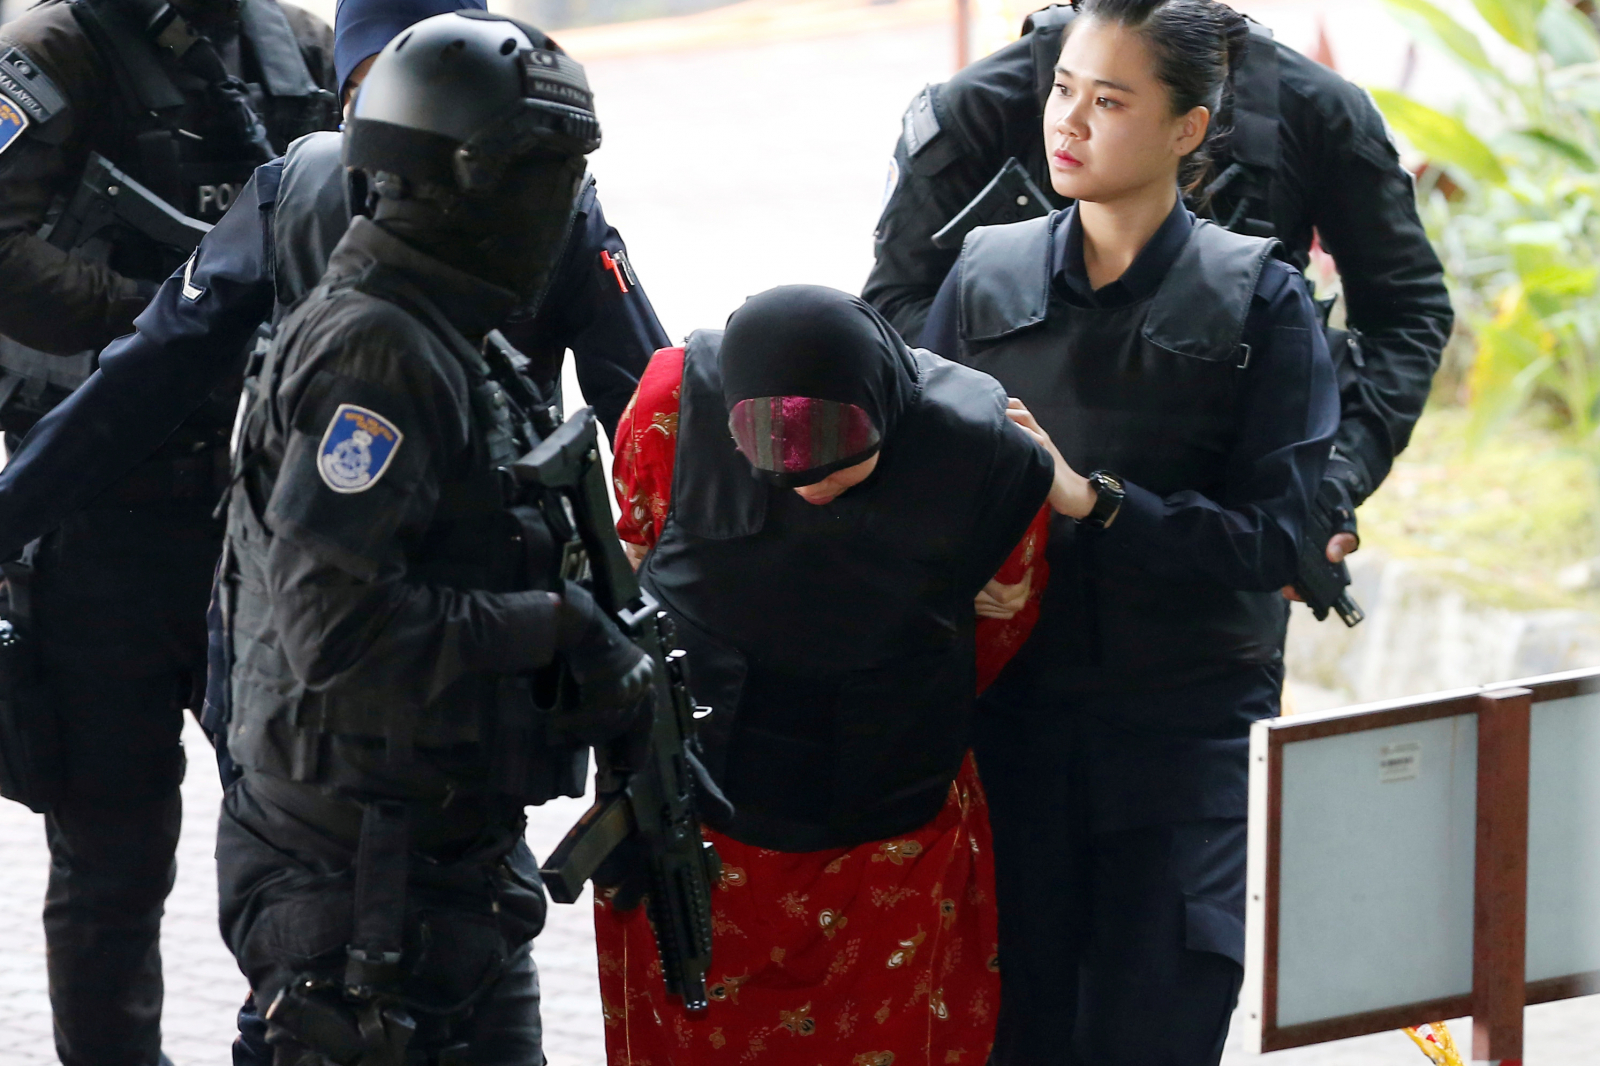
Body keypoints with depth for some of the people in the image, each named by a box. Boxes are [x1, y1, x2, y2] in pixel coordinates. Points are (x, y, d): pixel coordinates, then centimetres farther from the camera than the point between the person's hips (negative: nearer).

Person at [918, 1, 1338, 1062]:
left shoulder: (1261, 302, -3)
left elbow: (1269, 540, -10)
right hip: (1014, 722, 3)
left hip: (1186, 725, -3)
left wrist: (1089, 497, -19)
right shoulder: (985, 278, 6)